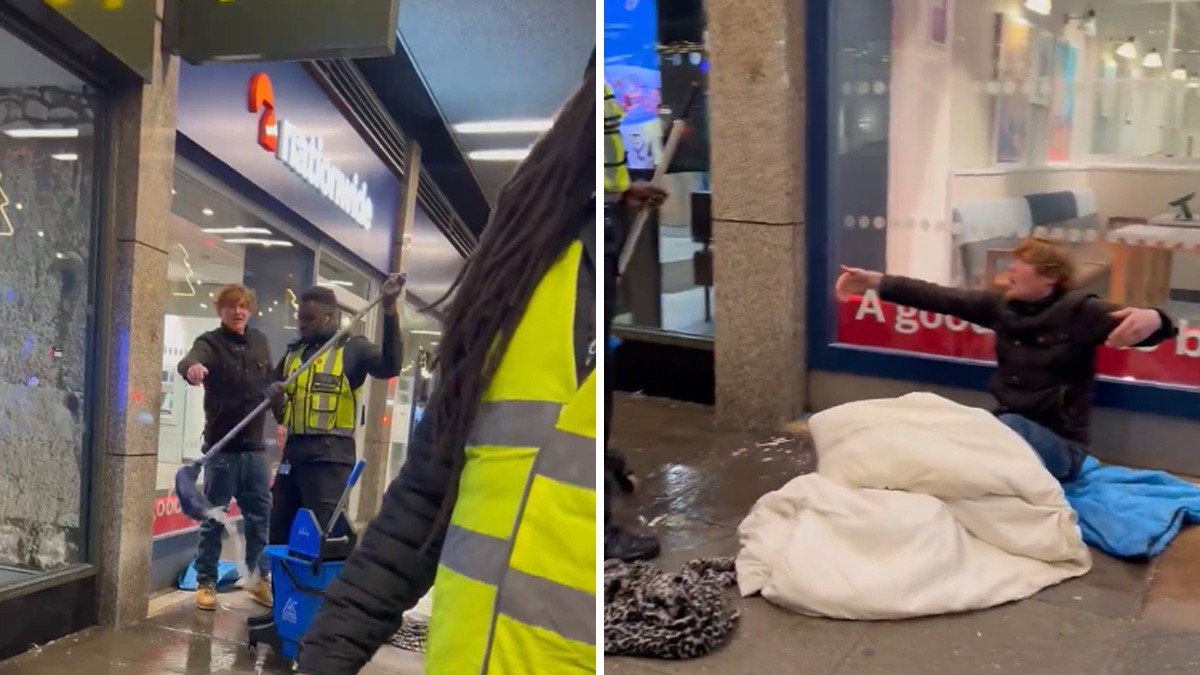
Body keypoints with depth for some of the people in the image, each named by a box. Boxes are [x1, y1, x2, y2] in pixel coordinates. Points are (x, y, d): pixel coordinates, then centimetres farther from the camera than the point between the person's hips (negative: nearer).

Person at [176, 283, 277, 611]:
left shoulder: (259, 342, 9)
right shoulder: (210, 342, -7)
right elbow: (191, 360, -30)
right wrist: (191, 367, -53)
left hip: (255, 446, 5)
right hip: (221, 447, -4)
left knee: (260, 516, 10)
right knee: (213, 519, 3)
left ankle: (260, 578, 23)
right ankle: (206, 582, 15)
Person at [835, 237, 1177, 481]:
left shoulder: (1078, 311, -10)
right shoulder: (1001, 305, 5)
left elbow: (1128, 322, -23)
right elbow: (940, 298, 1)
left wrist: (1152, 319, -48)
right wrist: (875, 282, -4)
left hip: (1059, 443, -5)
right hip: (1007, 428, 5)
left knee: (1008, 427, -35)